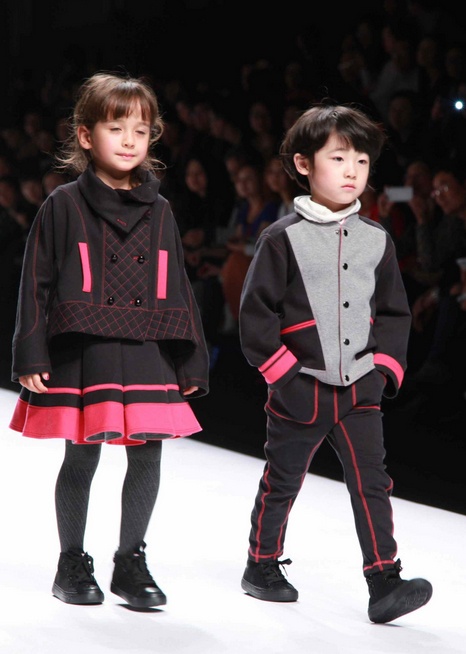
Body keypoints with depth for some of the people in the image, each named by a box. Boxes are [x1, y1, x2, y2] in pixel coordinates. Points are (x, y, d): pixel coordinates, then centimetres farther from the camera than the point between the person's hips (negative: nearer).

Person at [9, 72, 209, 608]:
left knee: (147, 460, 3)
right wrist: (31, 357, -7)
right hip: (81, 357, -3)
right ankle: (72, 564, 18)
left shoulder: (158, 211, 11)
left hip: (148, 358, 3)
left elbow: (177, 290, 13)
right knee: (80, 461, 5)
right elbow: (37, 283, 0)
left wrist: (190, 363, 10)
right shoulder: (64, 206, 1)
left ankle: (131, 561, 17)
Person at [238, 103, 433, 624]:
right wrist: (282, 372, -11)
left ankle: (384, 582, -8)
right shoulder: (283, 239, -7)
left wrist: (385, 368, 1)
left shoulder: (376, 240, 6)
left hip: (359, 390, 3)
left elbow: (393, 313, 13)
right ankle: (262, 566, 29)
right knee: (281, 483, 12)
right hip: (299, 390, -3)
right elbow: (256, 311, -7)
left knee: (372, 483, -6)